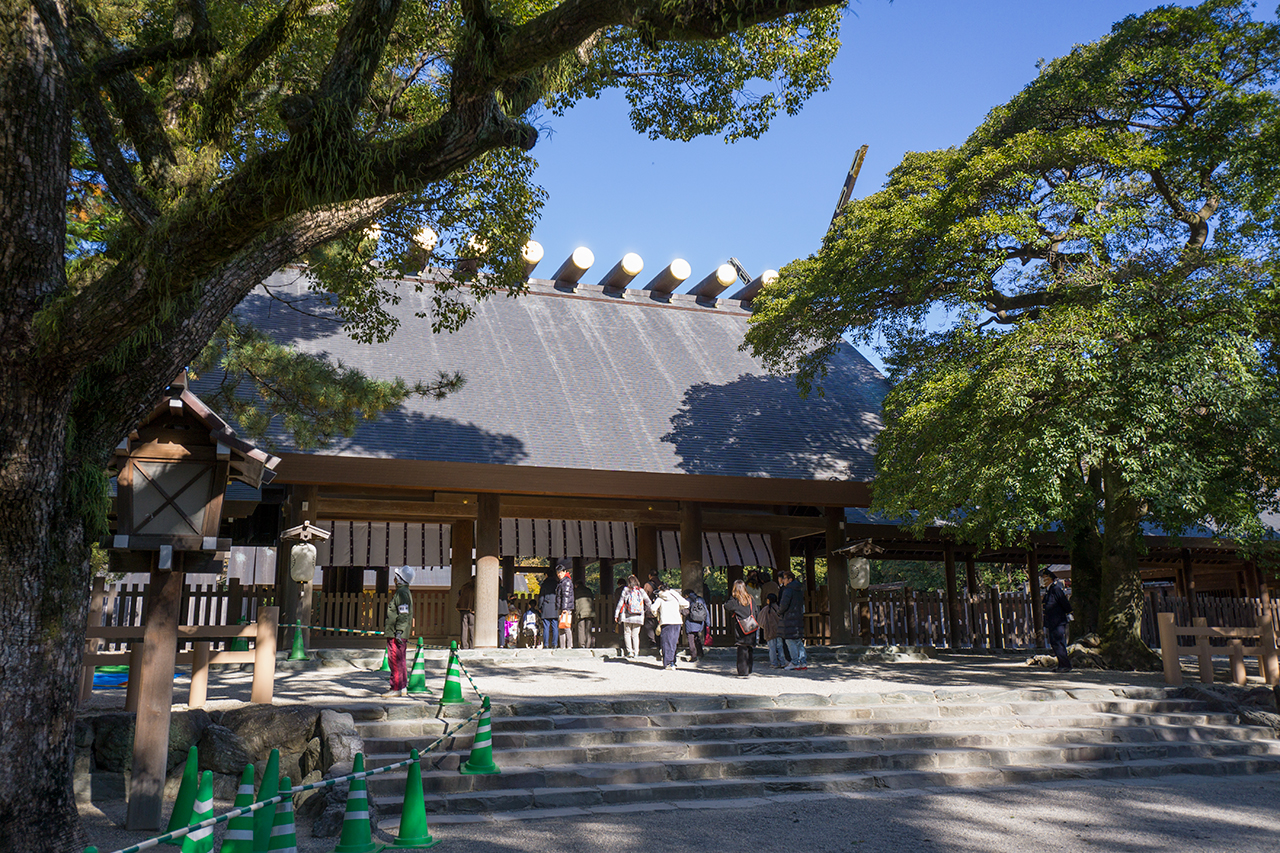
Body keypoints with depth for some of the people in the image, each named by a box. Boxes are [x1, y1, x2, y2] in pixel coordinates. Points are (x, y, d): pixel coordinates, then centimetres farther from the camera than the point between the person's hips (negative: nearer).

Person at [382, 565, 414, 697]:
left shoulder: (402, 593, -14)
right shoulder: (406, 592, 18)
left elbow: (403, 615, -21)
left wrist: (399, 632, -23)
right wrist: (387, 627, 28)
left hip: (396, 634, -11)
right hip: (397, 634, 11)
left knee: (395, 661, -8)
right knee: (400, 661, 14)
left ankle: (396, 688, -6)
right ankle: (403, 688, 19)